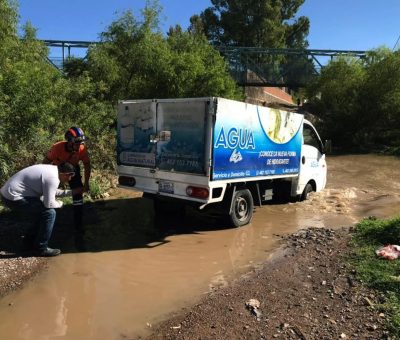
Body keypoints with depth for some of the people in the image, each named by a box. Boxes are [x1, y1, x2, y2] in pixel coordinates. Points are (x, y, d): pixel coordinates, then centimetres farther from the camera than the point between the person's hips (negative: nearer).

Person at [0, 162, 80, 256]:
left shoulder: (52, 169, 7)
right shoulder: (52, 178, -23)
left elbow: (52, 192, 22)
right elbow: (49, 204, -22)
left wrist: (72, 192, 22)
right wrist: (60, 203, -1)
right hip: (13, 198, -10)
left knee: (42, 212, 21)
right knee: (49, 213, -11)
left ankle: (30, 241, 35)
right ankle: (41, 248, 1)